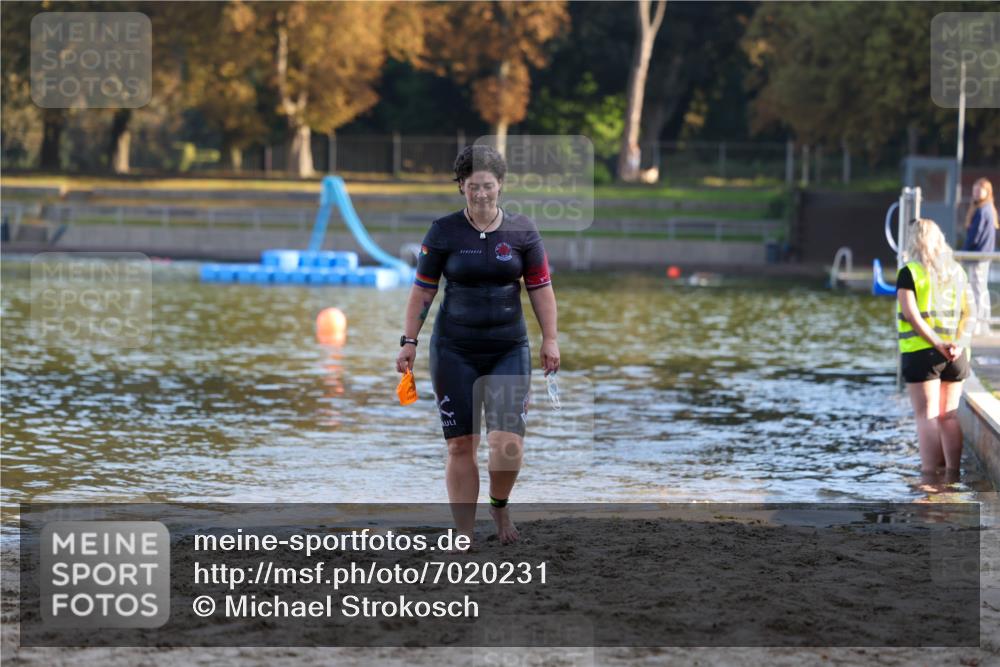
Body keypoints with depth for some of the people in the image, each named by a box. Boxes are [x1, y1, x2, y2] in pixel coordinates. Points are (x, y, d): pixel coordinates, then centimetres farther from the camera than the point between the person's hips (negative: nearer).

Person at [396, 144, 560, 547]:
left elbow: (540, 288, 8)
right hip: (454, 351, 0)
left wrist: (550, 339, 3)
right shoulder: (443, 233, 0)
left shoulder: (522, 232, 2)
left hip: (509, 349, 0)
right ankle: (464, 537, 10)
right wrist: (409, 341, 2)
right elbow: (423, 290, 5)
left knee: (508, 443, -13)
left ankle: (500, 504, 18)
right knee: (460, 446, 1)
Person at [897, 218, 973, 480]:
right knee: (950, 415, 12)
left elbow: (911, 314, -16)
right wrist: (959, 344, -6)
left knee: (927, 416, -2)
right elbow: (967, 313, 4)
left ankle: (930, 476, -6)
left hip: (921, 352, -4)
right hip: (956, 356, 4)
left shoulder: (909, 273, -5)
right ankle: (952, 472, 11)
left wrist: (937, 343, -19)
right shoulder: (956, 271, 10)